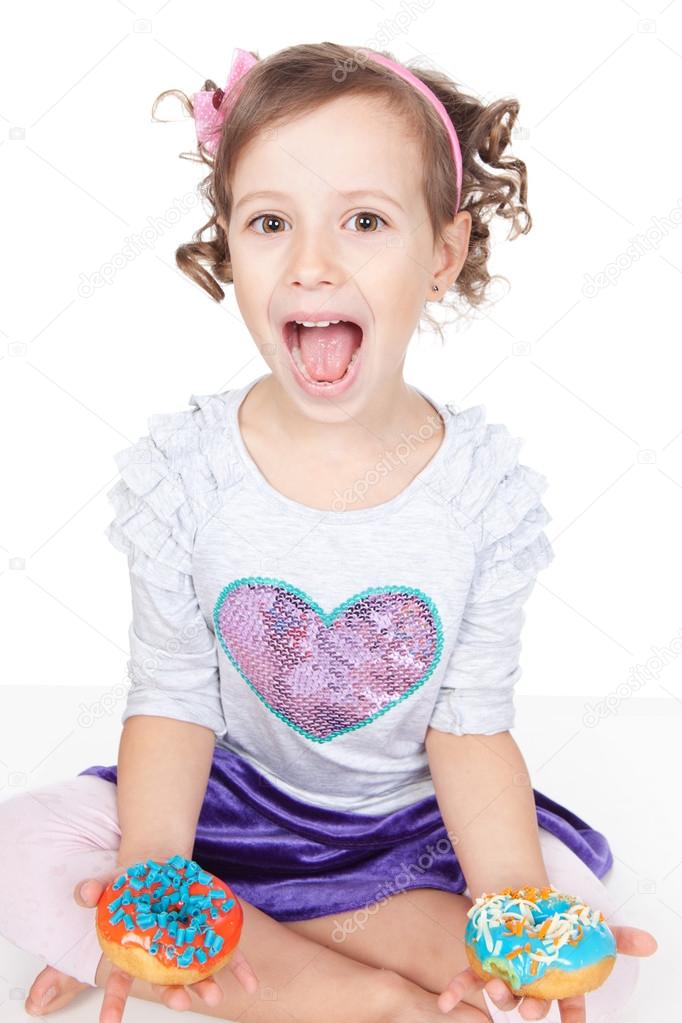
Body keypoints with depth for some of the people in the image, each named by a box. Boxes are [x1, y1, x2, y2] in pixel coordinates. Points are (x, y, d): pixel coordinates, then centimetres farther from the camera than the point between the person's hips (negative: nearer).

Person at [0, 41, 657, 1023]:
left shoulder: (490, 486, -16)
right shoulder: (177, 470, -15)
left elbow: (470, 726, -11)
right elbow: (173, 701, -11)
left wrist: (516, 911, -27)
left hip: (416, 820, 0)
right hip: (234, 795, 1)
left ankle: (246, 944, -11)